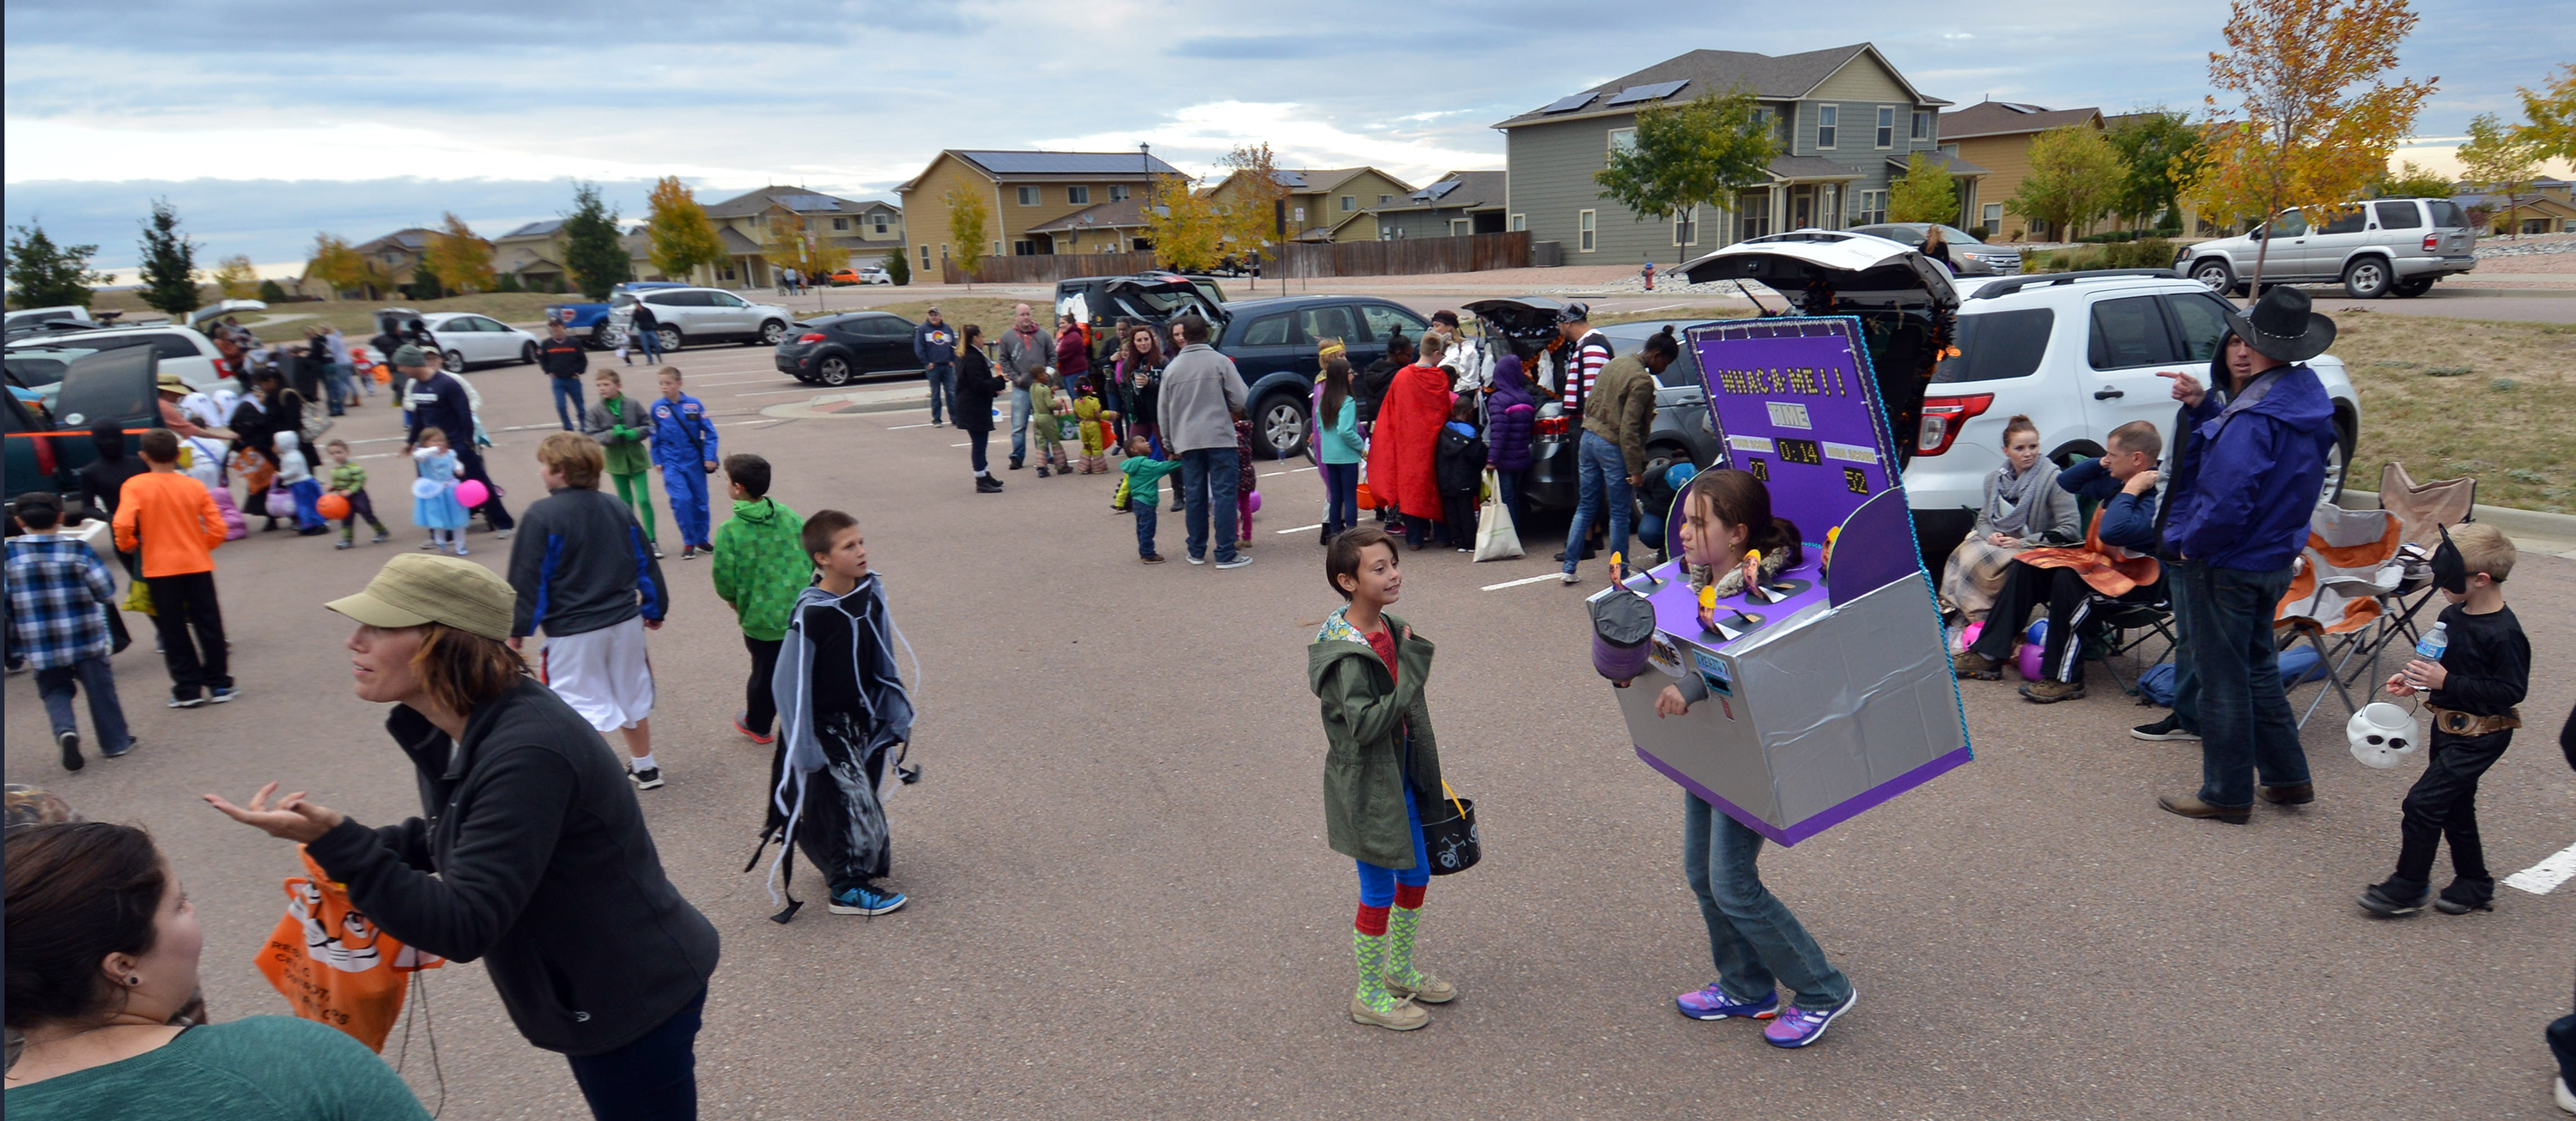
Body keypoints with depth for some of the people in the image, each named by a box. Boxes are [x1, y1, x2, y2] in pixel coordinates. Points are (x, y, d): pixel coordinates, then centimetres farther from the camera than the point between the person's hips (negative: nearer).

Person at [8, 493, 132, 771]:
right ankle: (115, 741, 17)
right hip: (86, 638, -1)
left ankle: (65, 731, -11)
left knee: (54, 690, 14)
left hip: (39, 644, 1)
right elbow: (106, 591, -9)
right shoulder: (77, 549, -10)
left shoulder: (10, 554, -5)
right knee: (99, 687, 11)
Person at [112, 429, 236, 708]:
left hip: (160, 569, -2)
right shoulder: (194, 486, 1)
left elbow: (123, 524, -18)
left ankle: (188, 690, 9)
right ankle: (219, 684, 12)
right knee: (208, 625, 9)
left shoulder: (135, 486, -5)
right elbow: (217, 529, -2)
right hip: (198, 565, 2)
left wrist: (127, 545, 2)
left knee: (173, 631, 6)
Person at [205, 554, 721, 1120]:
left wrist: (335, 842, -37)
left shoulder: (527, 754, -31)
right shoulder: (450, 730, -1)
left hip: (635, 1002, -9)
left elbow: (463, 928, -30)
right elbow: (460, 831, 17)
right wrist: (360, 848, 0)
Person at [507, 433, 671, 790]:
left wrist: (517, 629, -4)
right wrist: (655, 609, 21)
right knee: (631, 696, 20)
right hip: (625, 622, 6)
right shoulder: (617, 509, 4)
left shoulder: (541, 516, -15)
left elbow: (527, 579, -13)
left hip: (572, 631, -6)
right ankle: (645, 767, 33)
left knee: (585, 706, 3)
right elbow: (646, 563, 10)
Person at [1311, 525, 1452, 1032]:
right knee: (1379, 891, 5)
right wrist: (1412, 677, -28)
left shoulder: (1391, 629, 2)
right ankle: (1368, 995, 24)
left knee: (1416, 876, 20)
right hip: (1366, 785, -8)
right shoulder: (1346, 653, -25)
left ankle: (1401, 970, 41)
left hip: (1400, 775, 8)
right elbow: (1365, 725, -30)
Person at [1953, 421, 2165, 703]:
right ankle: (1988, 655, -1)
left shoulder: (2156, 497, -22)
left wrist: (2130, 492, -27)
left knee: (2068, 578, -35)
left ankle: (2064, 678, -27)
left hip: (2137, 577, -10)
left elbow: (2112, 532, -39)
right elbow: (2066, 482, 21)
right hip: (2100, 560, 10)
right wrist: (2099, 464, 6)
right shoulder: (2114, 481, 6)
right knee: (2026, 566, 2)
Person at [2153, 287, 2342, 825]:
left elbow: (2227, 503, -31)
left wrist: (2189, 543, -15)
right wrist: (2204, 404, 1)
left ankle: (2226, 794, 16)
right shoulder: (2305, 392, 4)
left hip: (2225, 564, -9)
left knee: (2221, 679, 4)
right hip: (2275, 558, 9)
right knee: (2256, 668, 23)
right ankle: (2286, 776, 32)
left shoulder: (2253, 419, -26)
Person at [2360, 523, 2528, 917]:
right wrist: (2415, 680, 2)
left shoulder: (2504, 633, -22)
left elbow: (2511, 690, -24)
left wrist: (2447, 682, -26)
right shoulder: (2451, 616, 4)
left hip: (2480, 735, -9)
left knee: (2423, 801, -11)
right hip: (2448, 726, 9)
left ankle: (2408, 886, 0)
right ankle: (2474, 884, 33)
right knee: (2455, 807, 18)